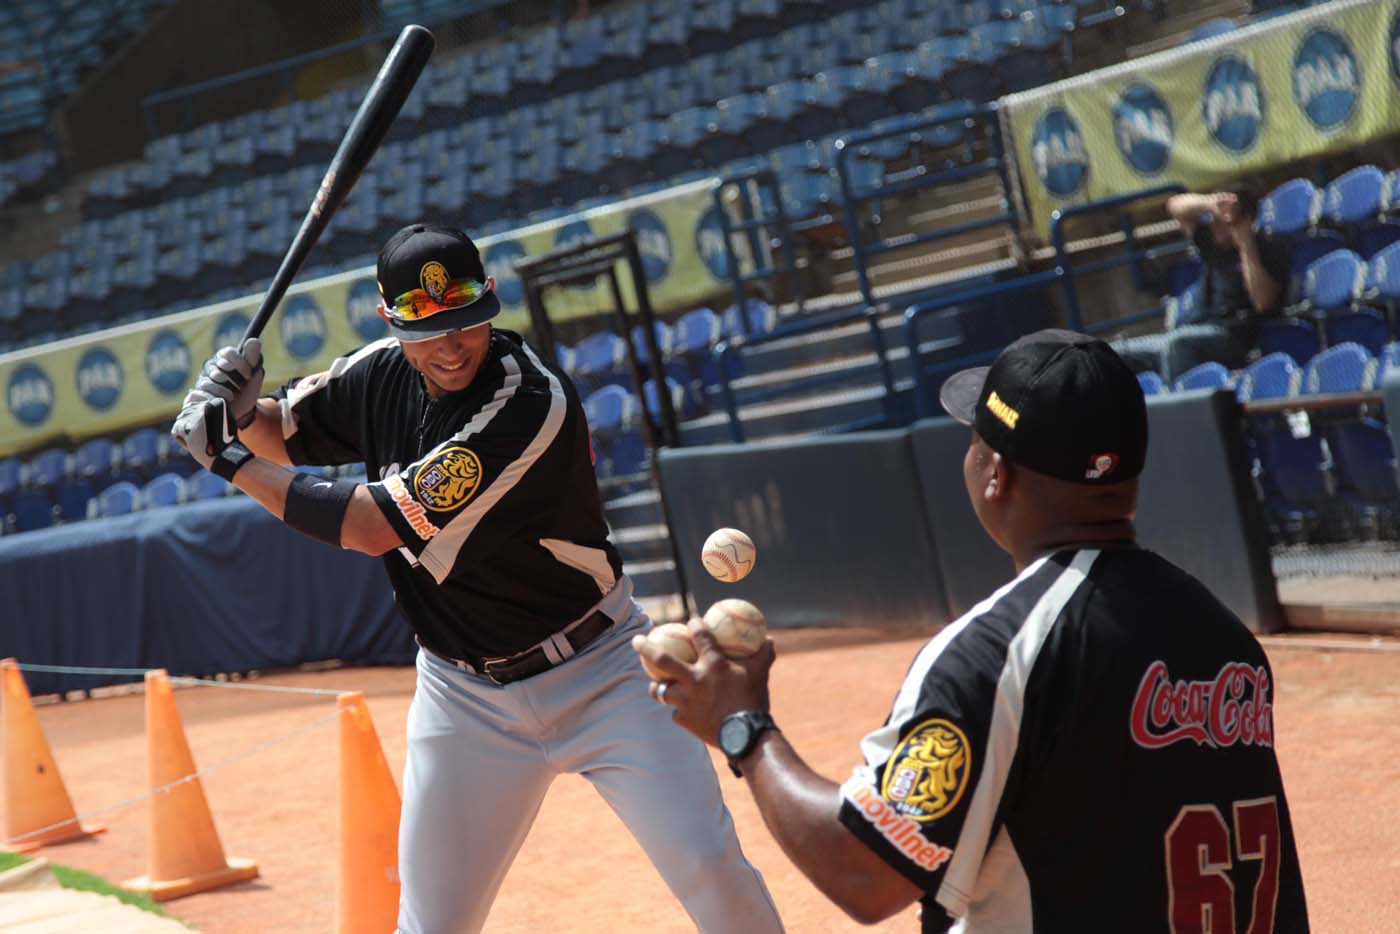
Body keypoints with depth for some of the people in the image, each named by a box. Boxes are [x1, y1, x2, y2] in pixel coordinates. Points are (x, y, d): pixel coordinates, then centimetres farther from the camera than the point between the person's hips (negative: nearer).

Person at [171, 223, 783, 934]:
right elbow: (282, 435, 14)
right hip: (466, 696, 5)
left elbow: (370, 527, -26)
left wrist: (227, 459, -17)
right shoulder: (384, 373, -4)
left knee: (710, 868, -14)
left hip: (598, 676, -5)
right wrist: (240, 408, -11)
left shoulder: (532, 402, -26)